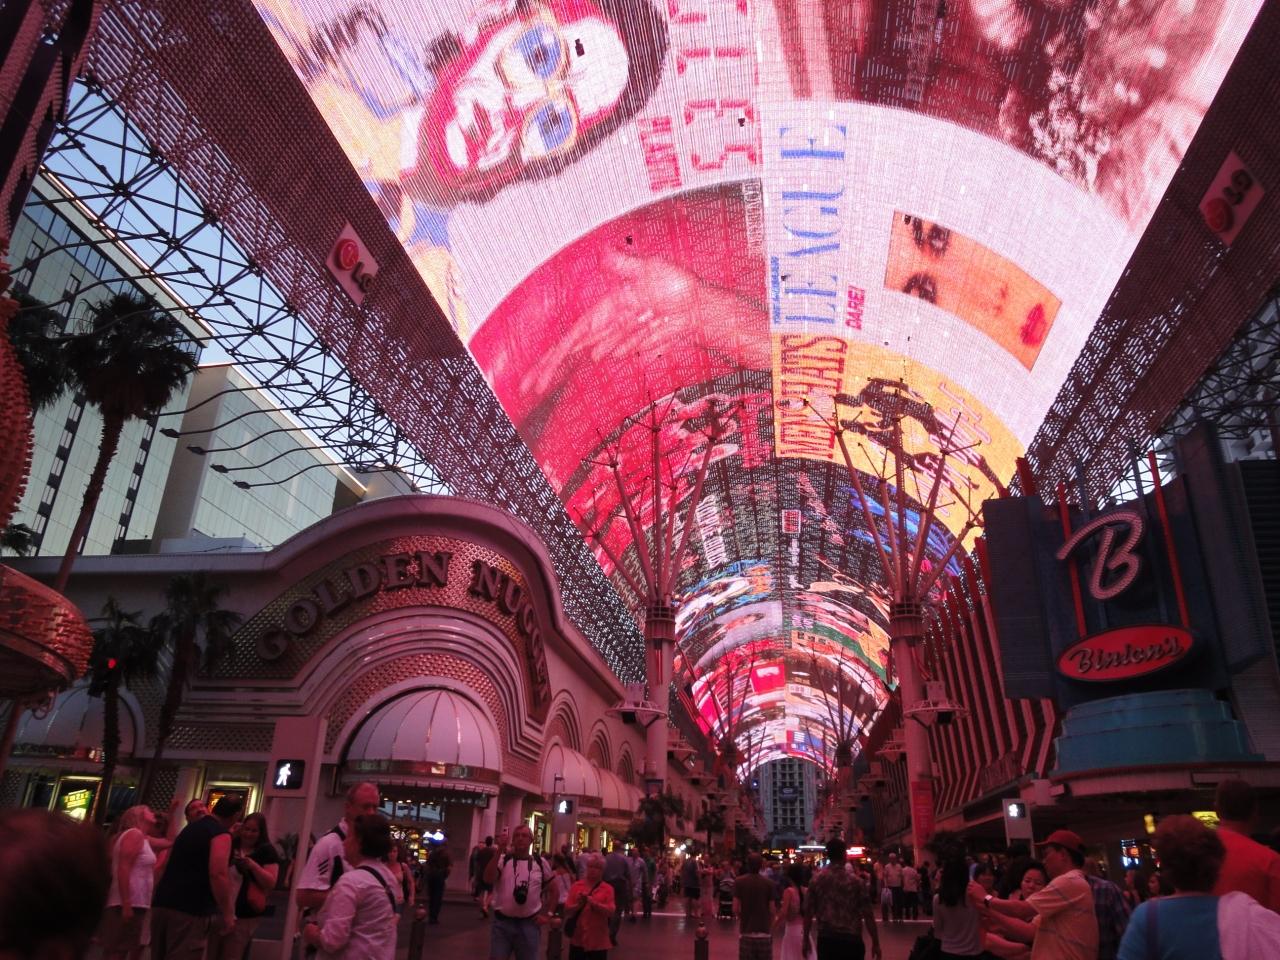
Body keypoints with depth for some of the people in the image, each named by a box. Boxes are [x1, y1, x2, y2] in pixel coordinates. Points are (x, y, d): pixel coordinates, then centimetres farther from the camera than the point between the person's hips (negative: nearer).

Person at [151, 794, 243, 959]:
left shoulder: (191, 827, 19)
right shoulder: (221, 834, -9)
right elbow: (218, 874, -20)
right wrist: (227, 914, -15)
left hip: (163, 903, 9)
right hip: (190, 910, -9)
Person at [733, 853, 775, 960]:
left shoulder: (739, 882, -6)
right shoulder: (769, 883, -4)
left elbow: (736, 909, -8)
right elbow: (771, 910, -4)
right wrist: (771, 928, 12)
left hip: (746, 931, 0)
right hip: (764, 930, 0)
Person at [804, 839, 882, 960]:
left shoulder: (816, 880, 0)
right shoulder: (855, 881, -6)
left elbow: (808, 912, 2)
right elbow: (868, 914, -5)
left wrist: (806, 940, 12)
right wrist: (875, 943, 4)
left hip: (826, 940, 2)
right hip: (851, 940, -2)